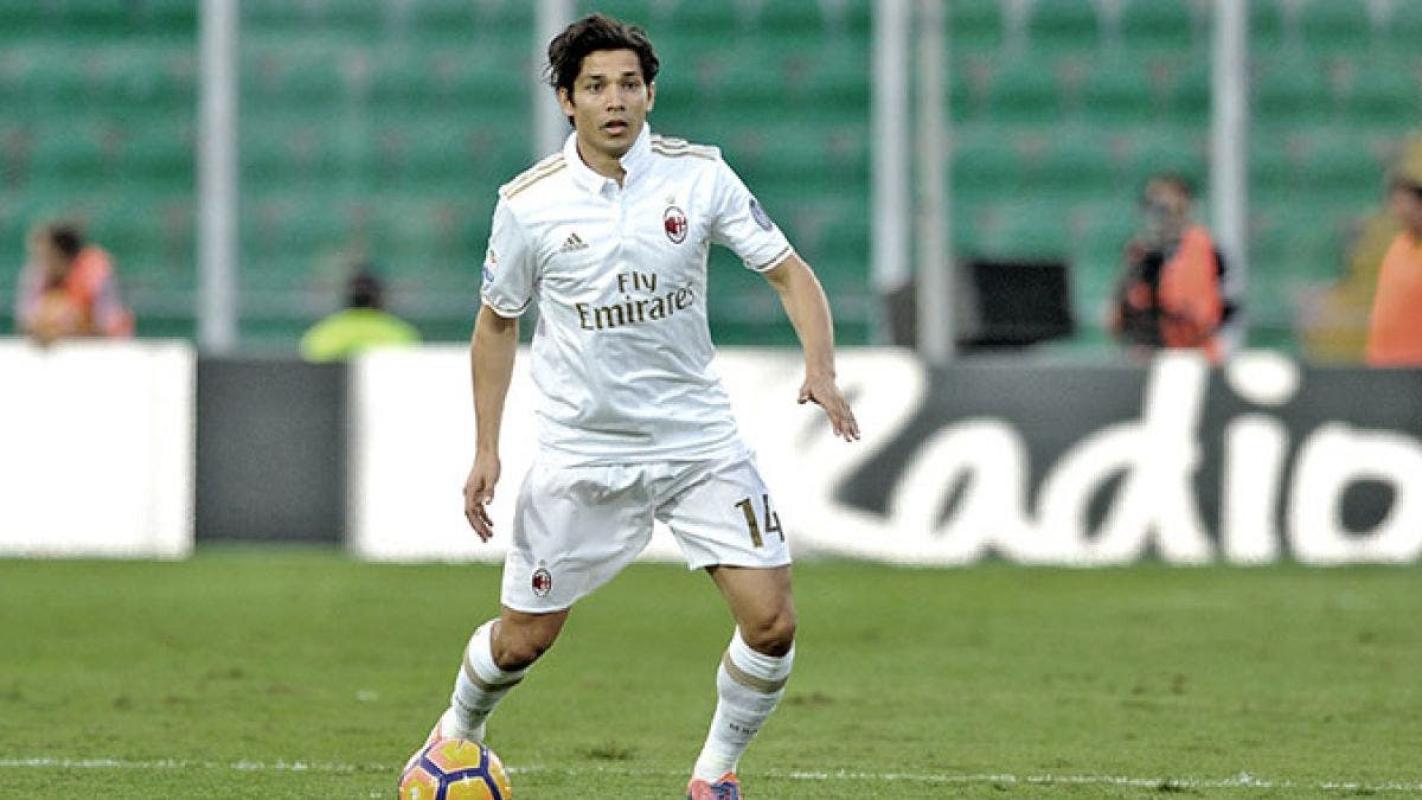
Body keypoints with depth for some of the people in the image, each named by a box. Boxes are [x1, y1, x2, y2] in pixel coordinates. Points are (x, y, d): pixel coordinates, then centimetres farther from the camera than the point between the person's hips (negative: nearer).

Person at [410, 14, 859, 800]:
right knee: (521, 640, 5)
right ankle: (456, 734, 38)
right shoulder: (528, 204, -7)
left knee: (771, 622, -11)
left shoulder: (698, 175, -6)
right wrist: (486, 449, 1)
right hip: (581, 451, -1)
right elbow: (497, 323, 6)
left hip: (697, 437, 1)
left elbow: (789, 271, -2)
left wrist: (819, 366, -19)